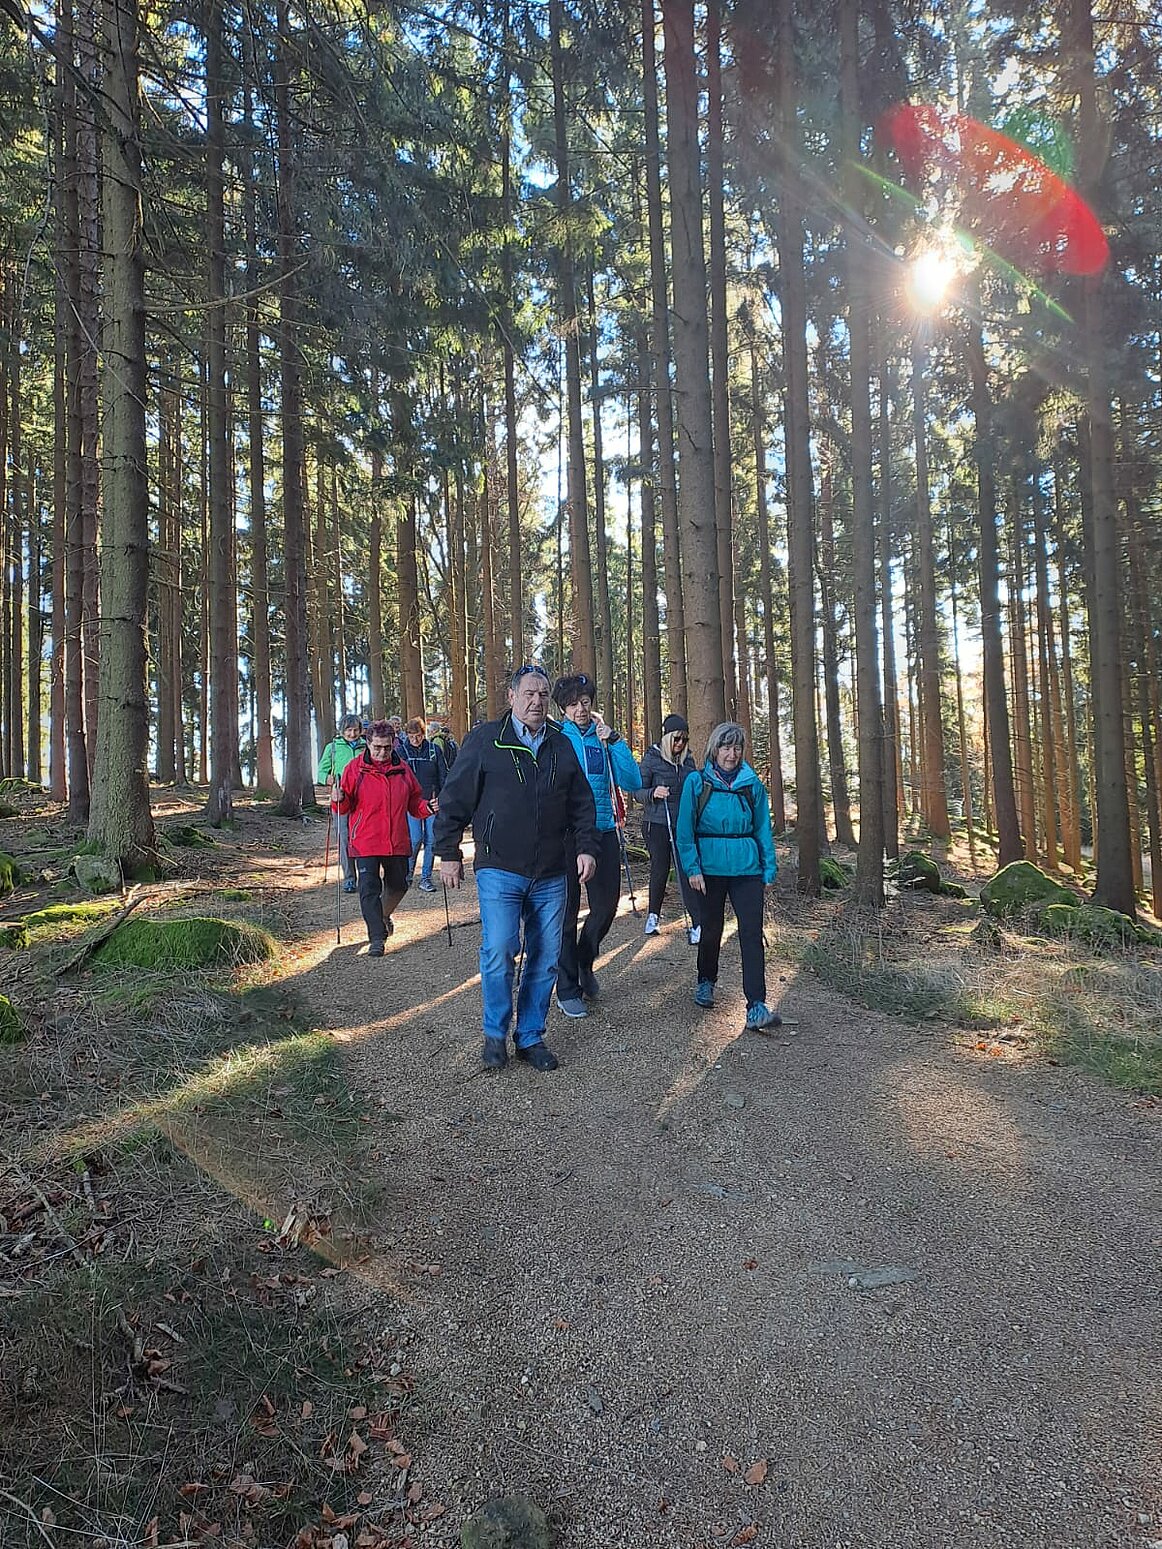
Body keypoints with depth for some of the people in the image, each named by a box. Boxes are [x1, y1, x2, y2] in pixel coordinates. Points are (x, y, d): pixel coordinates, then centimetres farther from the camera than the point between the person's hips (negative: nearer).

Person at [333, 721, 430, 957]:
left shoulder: (402, 768, 6)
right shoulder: (355, 768, -2)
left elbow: (414, 802, 13)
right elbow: (345, 807, 2)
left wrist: (427, 808, -7)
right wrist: (339, 800, -20)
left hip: (398, 841, 4)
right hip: (366, 842, -3)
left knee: (398, 885, 17)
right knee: (369, 889, -7)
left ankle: (384, 915, 46)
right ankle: (377, 938, 0)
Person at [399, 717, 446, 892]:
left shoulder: (434, 750, 5)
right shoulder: (401, 751, 2)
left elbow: (444, 775, 7)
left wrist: (440, 797, -4)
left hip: (433, 802, 2)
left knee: (431, 840, 2)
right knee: (415, 838, -10)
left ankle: (426, 878, 12)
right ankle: (407, 873, 13)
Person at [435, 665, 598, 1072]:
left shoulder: (562, 746, 11)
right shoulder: (485, 740, -1)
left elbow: (581, 804, 17)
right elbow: (455, 798, -1)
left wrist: (585, 848, 6)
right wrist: (448, 853, -3)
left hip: (550, 876, 4)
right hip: (499, 871, -4)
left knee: (545, 959, 7)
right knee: (498, 954, -9)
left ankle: (531, 1037, 23)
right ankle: (495, 1035, 13)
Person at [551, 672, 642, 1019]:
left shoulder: (604, 738, 7)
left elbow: (633, 782, -3)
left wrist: (612, 740, -10)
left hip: (603, 833, 4)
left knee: (606, 906, 10)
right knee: (567, 911, 2)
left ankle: (583, 962, 37)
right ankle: (567, 989, 14)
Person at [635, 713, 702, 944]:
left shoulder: (688, 760, 10)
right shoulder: (651, 758, -3)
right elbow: (639, 792, -3)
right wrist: (653, 793, -23)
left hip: (683, 824, 3)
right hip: (657, 824, -3)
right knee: (660, 870, 6)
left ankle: (698, 924, -9)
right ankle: (653, 914, 29)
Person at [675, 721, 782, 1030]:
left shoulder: (752, 783, 6)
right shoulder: (697, 781, 0)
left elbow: (763, 828, 8)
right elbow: (685, 829, -2)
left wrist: (769, 868, 4)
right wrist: (692, 868, -10)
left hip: (747, 867, 1)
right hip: (711, 866, -1)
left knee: (752, 933, -7)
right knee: (711, 928, 12)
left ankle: (756, 1007, -8)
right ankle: (706, 982, 37)